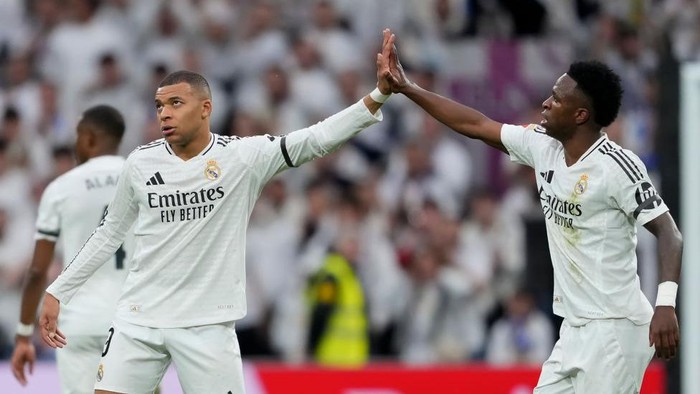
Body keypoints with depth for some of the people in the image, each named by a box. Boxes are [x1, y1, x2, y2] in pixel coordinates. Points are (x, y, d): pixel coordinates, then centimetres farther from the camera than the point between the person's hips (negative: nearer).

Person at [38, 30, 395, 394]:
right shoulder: (140, 163, 3)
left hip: (207, 323, -2)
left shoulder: (242, 156, -6)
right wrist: (57, 292, 17)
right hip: (138, 319, 2)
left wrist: (378, 95, -25)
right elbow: (109, 233, 15)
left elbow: (317, 139, -13)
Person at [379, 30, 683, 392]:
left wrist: (666, 304, -30)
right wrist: (405, 87, 14)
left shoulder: (617, 166, -15)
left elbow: (669, 235, -17)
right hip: (576, 329, 8)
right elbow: (475, 125, 15)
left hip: (615, 329, -8)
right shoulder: (543, 146, 6)